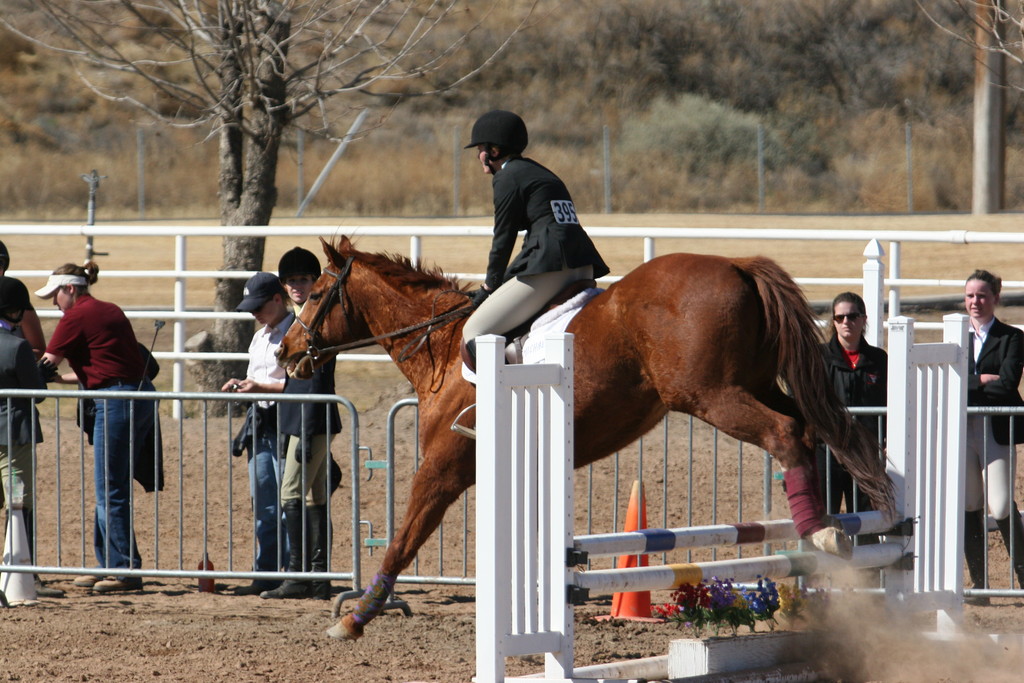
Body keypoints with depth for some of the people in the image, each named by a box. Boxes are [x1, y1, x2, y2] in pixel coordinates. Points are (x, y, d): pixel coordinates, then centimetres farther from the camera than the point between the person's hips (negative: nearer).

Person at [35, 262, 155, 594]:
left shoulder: (76, 317, -7)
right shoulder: (110, 311, 18)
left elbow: (46, 364, -1)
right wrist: (60, 378, 23)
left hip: (116, 403, -9)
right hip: (140, 395, 9)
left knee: (110, 491, -4)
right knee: (110, 488, 14)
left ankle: (126, 570, -4)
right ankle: (110, 564, 19)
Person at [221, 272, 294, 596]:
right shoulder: (260, 337, 18)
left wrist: (261, 387, -21)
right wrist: (240, 385, 7)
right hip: (260, 423, 9)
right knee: (263, 506, 10)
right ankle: (267, 573, 14)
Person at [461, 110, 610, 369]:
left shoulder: (508, 177, -2)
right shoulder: (538, 172, 25)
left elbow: (503, 239, -2)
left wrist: (489, 287, 10)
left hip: (549, 262, -10)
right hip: (583, 267, 10)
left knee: (474, 333, -9)